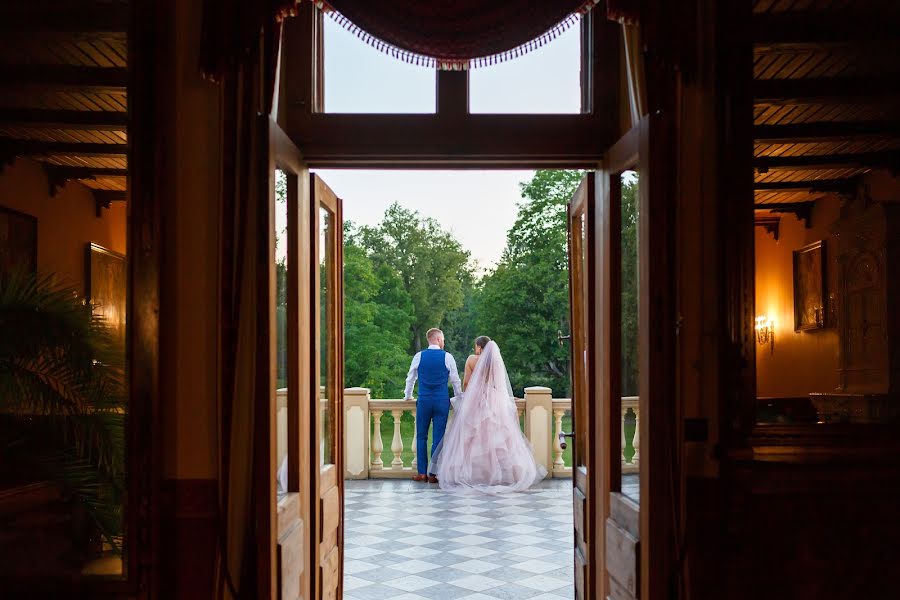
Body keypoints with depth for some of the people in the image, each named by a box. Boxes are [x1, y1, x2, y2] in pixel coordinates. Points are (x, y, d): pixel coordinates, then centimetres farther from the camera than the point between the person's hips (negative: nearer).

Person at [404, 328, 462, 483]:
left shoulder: (419, 356, 2)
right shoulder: (447, 357, -2)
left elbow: (410, 378, 12)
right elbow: (455, 380, 6)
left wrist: (408, 396, 28)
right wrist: (459, 397, 22)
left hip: (423, 400, 1)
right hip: (442, 401, -1)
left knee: (421, 436, 10)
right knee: (438, 438, 3)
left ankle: (422, 472, 8)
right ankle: (433, 473, 4)